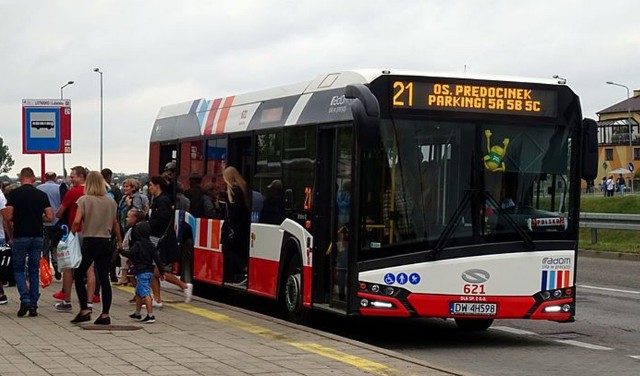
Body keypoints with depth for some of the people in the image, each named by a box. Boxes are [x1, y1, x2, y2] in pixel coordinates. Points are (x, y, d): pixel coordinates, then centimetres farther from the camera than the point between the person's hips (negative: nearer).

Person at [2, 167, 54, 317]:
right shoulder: (42, 195, 2)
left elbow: (8, 216, -11)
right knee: (34, 271, 10)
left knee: (18, 269, 8)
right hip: (37, 236, 3)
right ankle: (33, 305, 8)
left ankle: (25, 300, -10)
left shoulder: (14, 194, -6)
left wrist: (11, 224, 11)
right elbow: (50, 217, -2)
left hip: (20, 236, -3)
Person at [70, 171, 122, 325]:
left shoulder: (84, 200, -7)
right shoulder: (111, 201, 6)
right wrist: (119, 239, 26)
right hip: (106, 242, 4)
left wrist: (71, 234, -1)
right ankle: (105, 314, 3)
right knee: (104, 279, 5)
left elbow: (76, 221, -16)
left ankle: (84, 310, 3)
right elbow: (115, 223, 14)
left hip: (90, 242, -4)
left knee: (78, 276, 9)